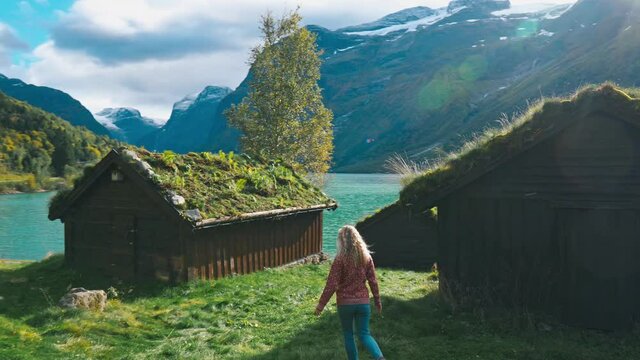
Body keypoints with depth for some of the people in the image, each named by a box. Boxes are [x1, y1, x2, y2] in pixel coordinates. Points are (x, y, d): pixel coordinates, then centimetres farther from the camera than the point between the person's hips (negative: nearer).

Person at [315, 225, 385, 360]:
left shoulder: (340, 259, -13)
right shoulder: (366, 256, 0)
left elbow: (331, 284, -13)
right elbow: (373, 281, 4)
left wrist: (321, 304, -6)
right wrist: (377, 302, 15)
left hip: (345, 303, -3)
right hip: (363, 302, 3)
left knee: (348, 335, 15)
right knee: (364, 334, 9)